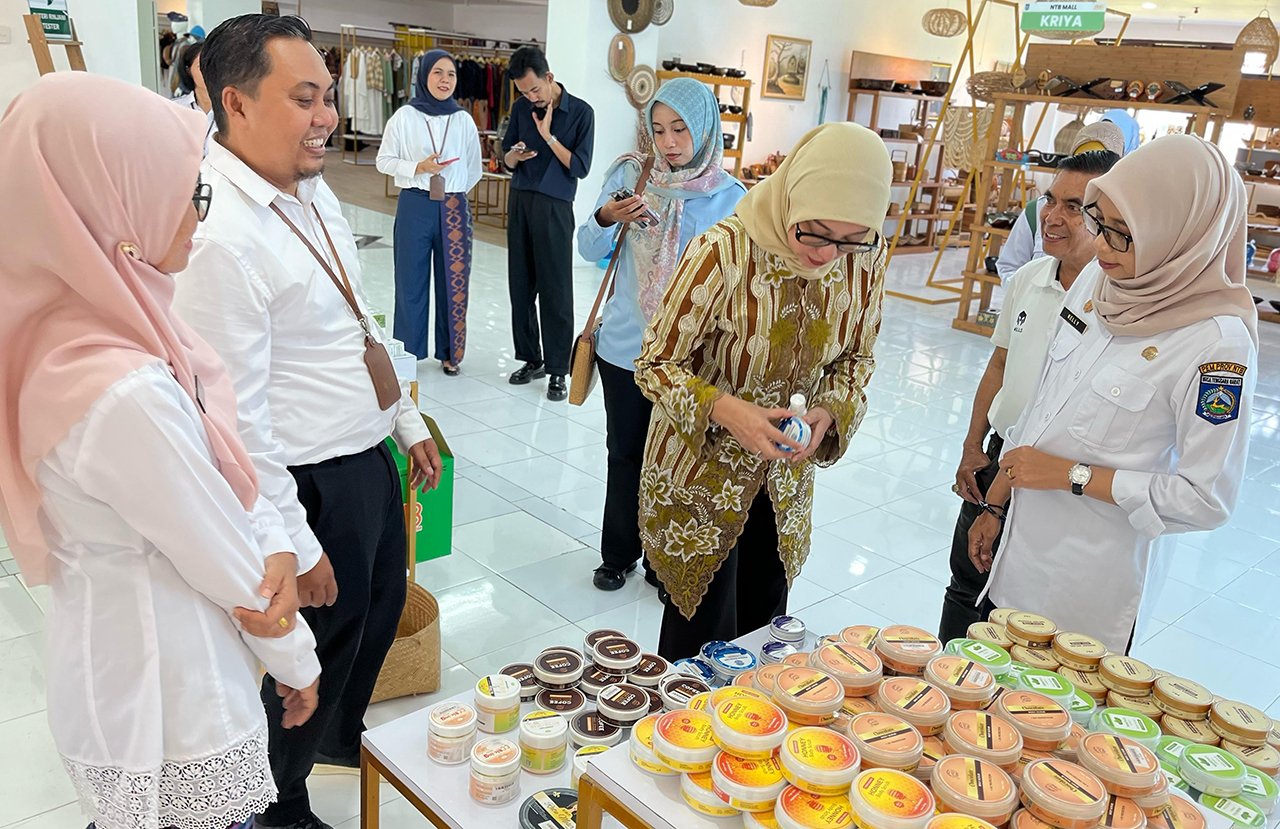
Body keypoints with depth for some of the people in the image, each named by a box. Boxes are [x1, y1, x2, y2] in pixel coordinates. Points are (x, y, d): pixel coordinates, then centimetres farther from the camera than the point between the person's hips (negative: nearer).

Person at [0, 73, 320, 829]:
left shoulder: (75, 323, -6)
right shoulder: (125, 395, -34)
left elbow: (228, 450, 0)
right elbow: (228, 568, -22)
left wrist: (276, 545, -14)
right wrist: (299, 661, -6)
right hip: (171, 702, -8)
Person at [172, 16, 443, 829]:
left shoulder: (314, 190, 3)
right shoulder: (219, 235, -26)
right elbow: (237, 417, -23)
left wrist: (409, 420, 17)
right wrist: (295, 544, -18)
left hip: (372, 456, 9)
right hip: (314, 483, -9)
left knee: (381, 609, 26)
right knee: (324, 643, 12)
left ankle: (343, 735, 55)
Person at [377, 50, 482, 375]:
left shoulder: (463, 120, 5)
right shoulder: (404, 117, -1)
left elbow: (473, 169, 14)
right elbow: (384, 160, 2)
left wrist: (454, 192, 9)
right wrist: (417, 168, -12)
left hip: (454, 208, 2)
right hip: (415, 206, -2)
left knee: (454, 280, 4)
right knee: (411, 279, 3)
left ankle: (450, 352, 17)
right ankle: (408, 351, 15)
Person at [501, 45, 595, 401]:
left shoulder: (580, 112, -4)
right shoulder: (521, 108, 9)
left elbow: (580, 167, -7)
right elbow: (507, 157, 14)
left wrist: (548, 137, -12)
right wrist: (515, 156, -8)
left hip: (555, 207, -5)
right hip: (520, 201, 5)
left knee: (555, 290, -3)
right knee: (521, 285, 7)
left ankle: (558, 371, 4)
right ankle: (531, 359, 20)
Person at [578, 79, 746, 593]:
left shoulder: (730, 197, -5)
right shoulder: (630, 174, -2)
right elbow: (590, 251, 2)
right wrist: (605, 219, -19)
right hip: (624, 345, 2)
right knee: (625, 453, 15)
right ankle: (618, 554, 33)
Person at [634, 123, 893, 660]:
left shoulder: (864, 261, -11)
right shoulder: (722, 253, -27)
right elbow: (657, 364, -18)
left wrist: (831, 412, -16)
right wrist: (725, 409, -35)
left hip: (785, 479, 5)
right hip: (701, 474, -4)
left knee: (761, 623, 19)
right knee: (703, 636, 5)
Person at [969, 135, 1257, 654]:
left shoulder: (1218, 342, -21)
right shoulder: (1097, 281, -1)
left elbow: (1207, 499, -18)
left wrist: (1072, 475, -17)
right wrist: (997, 502, 11)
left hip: (1096, 573, -6)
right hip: (1023, 544, 6)